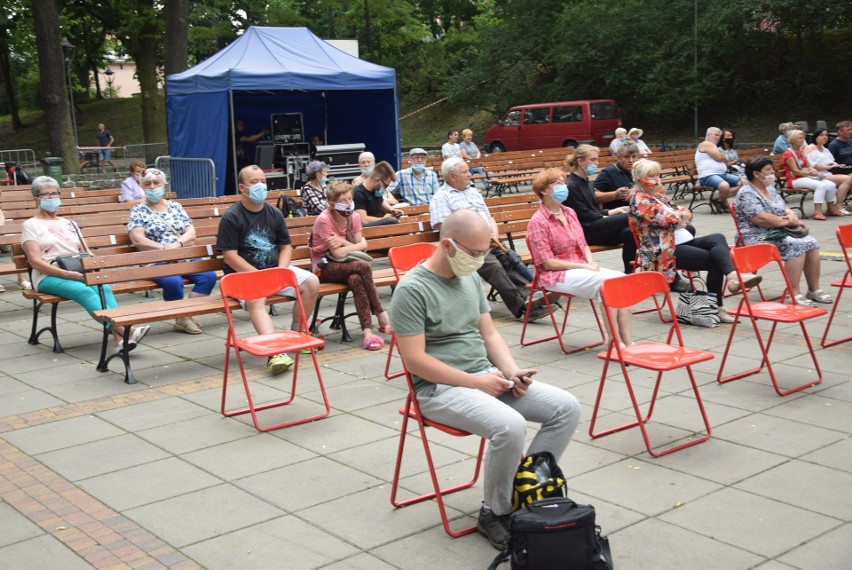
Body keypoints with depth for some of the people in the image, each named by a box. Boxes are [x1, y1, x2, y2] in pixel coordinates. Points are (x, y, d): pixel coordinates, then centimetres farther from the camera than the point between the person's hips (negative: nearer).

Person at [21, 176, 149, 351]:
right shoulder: (31, 225, 9)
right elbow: (35, 261, -4)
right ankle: (123, 329, -48)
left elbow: (87, 253, 21)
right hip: (49, 277, -4)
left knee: (104, 287, -31)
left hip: (79, 274, 4)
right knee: (84, 291, -36)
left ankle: (119, 337, -46)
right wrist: (67, 273, -17)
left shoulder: (69, 223, 26)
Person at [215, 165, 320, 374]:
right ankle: (275, 351, -53)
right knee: (255, 300, -37)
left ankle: (295, 334, -1)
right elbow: (230, 256, -11)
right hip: (243, 274, -5)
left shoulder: (274, 213, 12)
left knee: (312, 282, -16)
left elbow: (285, 246, 15)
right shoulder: (231, 217, -6)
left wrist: (281, 271, -5)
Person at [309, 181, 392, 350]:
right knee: (363, 267, -31)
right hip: (325, 268, -5)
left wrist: (343, 242, -17)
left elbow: (363, 244, -4)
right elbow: (337, 253, -20)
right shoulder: (324, 220, -17)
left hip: (346, 265, 5)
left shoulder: (354, 216, 2)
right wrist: (354, 246, -9)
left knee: (356, 280, -33)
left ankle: (367, 330, -36)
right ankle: (381, 315, -22)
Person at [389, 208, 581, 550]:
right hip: (440, 388, -8)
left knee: (567, 408, -6)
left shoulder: (471, 278, 11)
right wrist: (477, 383, -17)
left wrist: (512, 371, -4)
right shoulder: (412, 290, -14)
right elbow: (415, 359, -18)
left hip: (486, 376, 8)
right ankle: (495, 513, -8)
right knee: (510, 426, -33)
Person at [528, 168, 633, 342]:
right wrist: (584, 266, -16)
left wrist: (591, 262, -3)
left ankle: (628, 343, -21)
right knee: (606, 282, -29)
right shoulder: (538, 222, -10)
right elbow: (547, 263, -14)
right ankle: (615, 343, -24)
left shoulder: (570, 213, 14)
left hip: (581, 267, 7)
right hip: (556, 275, -7)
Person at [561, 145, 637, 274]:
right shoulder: (571, 186, -7)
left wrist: (616, 210, 8)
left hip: (594, 227, 8)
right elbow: (585, 216, -11)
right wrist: (610, 218, -7)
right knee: (628, 218, -20)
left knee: (628, 232, -20)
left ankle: (629, 273, -19)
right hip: (584, 233, -8)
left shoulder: (586, 183, 21)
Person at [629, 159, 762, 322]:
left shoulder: (658, 196, 22)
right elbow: (666, 218, -18)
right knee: (715, 260, -22)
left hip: (685, 242, 8)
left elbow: (686, 214, 18)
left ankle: (732, 275, -37)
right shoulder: (639, 200, -6)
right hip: (666, 251, -8)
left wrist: (682, 213, -6)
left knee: (718, 238, -21)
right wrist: (681, 215, 5)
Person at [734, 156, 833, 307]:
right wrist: (787, 222, -15)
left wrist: (792, 215, -5)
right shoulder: (747, 193, -11)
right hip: (758, 238, -9)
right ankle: (794, 294, -28)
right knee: (796, 245, -28)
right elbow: (760, 218, -23)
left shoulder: (770, 189, 18)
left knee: (811, 243, -10)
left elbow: (785, 208, 20)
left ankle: (814, 289, -5)